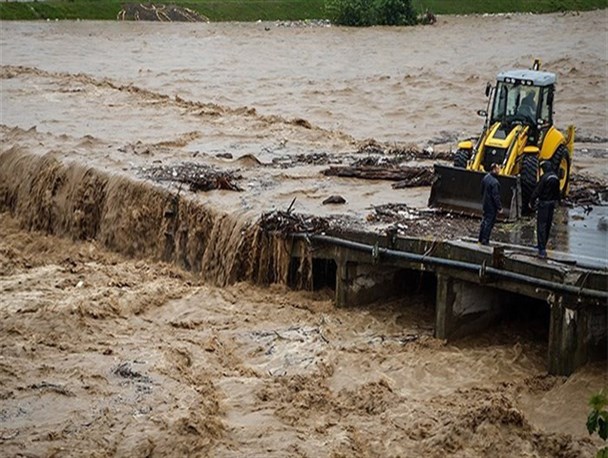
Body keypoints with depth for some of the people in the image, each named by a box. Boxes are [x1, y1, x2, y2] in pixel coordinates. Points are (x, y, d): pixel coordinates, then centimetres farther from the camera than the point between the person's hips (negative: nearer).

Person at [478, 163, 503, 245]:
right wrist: (499, 207, -16)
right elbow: (495, 196, -24)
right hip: (492, 206, -9)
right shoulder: (494, 182, -26)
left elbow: (482, 191, 14)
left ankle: (481, 239, 26)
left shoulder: (486, 177, 2)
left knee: (484, 220, 18)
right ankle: (485, 240, 2)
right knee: (489, 223, -1)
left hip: (485, 204, 9)